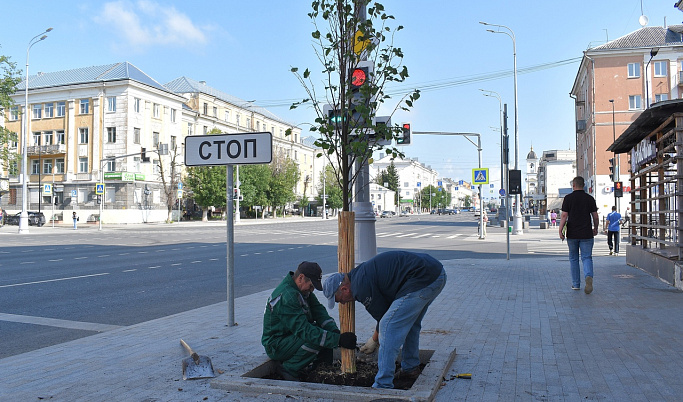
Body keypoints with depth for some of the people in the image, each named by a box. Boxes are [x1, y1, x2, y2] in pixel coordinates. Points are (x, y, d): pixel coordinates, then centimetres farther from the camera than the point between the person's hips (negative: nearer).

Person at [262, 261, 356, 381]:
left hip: (291, 336, 9)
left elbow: (319, 311, 0)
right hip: (276, 346, -9)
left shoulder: (304, 290, 4)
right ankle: (289, 368, -12)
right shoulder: (286, 297, -28)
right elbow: (304, 330, -32)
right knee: (315, 340, -30)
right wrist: (338, 340, -34)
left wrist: (336, 332, -17)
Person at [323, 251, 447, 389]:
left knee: (388, 326, -7)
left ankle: (383, 385, -4)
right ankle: (411, 368, 41)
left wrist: (374, 340, 17)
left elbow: (382, 315, -1)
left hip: (422, 280, -11)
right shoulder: (362, 272, 21)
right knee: (409, 323, 27)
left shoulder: (361, 285, -10)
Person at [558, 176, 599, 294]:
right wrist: (595, 229, 20)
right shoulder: (590, 198, 2)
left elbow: (564, 216, -9)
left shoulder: (568, 198, -3)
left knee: (573, 259, 11)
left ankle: (576, 284, 17)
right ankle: (589, 276, -25)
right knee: (587, 258, 3)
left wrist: (560, 231, -7)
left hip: (572, 234, 0)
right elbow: (595, 217, 4)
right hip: (586, 234, 1)